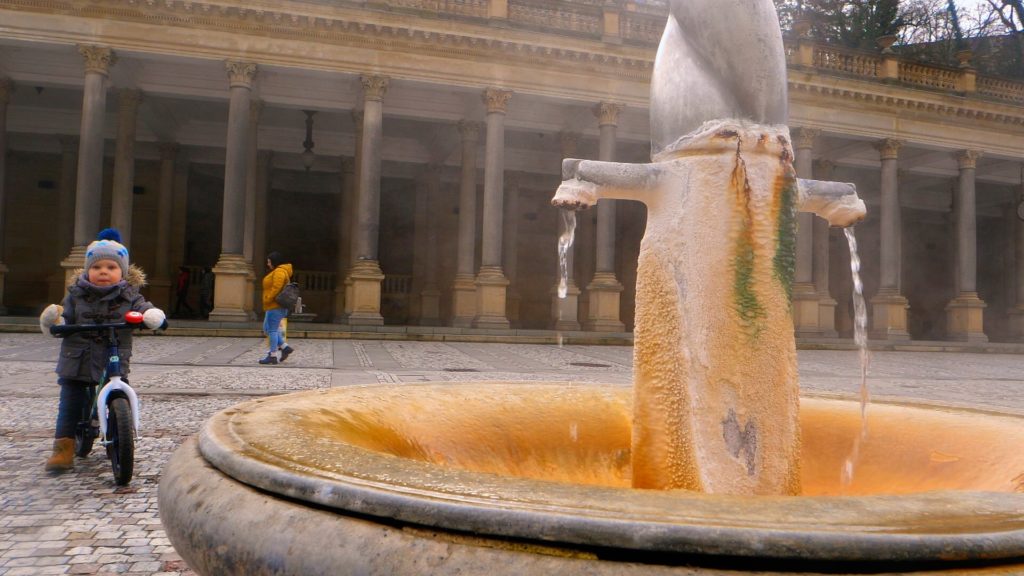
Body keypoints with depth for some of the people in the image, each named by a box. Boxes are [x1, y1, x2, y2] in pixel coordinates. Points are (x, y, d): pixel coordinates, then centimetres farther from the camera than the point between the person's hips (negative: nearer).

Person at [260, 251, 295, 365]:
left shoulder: (279, 271, -13)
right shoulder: (278, 271, 20)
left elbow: (276, 288, -23)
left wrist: (267, 299, -19)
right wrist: (267, 302, 17)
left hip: (275, 306, -11)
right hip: (273, 306, 11)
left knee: (272, 330, -6)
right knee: (267, 329, 14)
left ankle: (272, 356, -2)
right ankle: (285, 347, 14)